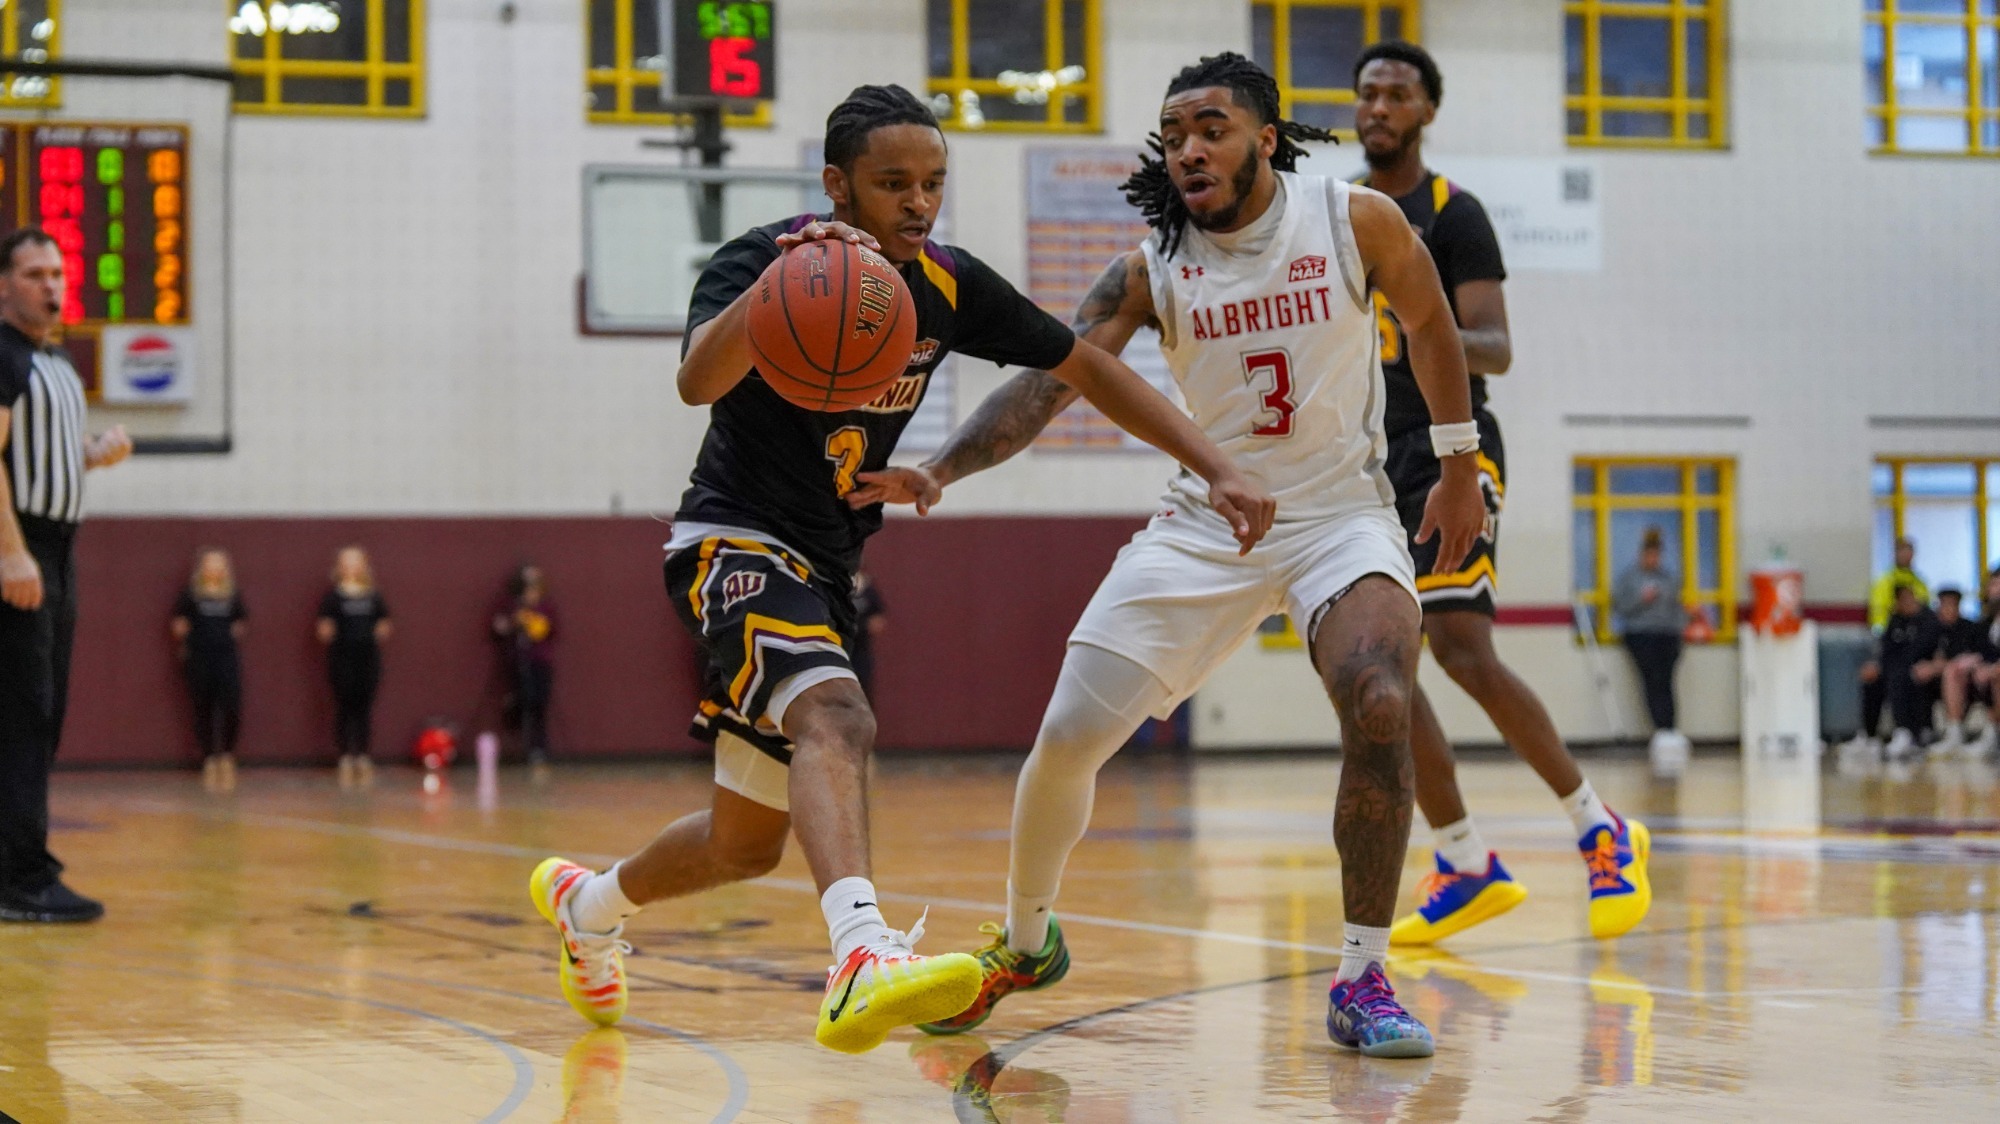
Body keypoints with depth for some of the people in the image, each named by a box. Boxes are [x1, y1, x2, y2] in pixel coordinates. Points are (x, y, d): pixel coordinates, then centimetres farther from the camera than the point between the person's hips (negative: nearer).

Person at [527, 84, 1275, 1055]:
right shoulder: (765, 258, -17)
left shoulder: (947, 286, 0)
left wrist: (1216, 469, 0)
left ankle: (588, 903, 44)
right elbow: (698, 380, -36)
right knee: (836, 717, -37)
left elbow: (1087, 369, 8)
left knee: (750, 841, 16)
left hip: (825, 567, 7)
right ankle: (862, 957, -56)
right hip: (735, 542, -7)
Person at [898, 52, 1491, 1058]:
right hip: (1206, 522, 2)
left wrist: (1459, 466, 13)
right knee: (1068, 735, -4)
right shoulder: (1153, 268, -7)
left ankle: (1363, 983, -15)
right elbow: (1048, 377, -16)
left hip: (1340, 513, -2)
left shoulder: (1357, 222, -10)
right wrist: (940, 467, -31)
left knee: (1380, 703, -29)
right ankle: (1024, 940, 25)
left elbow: (1430, 324, 8)